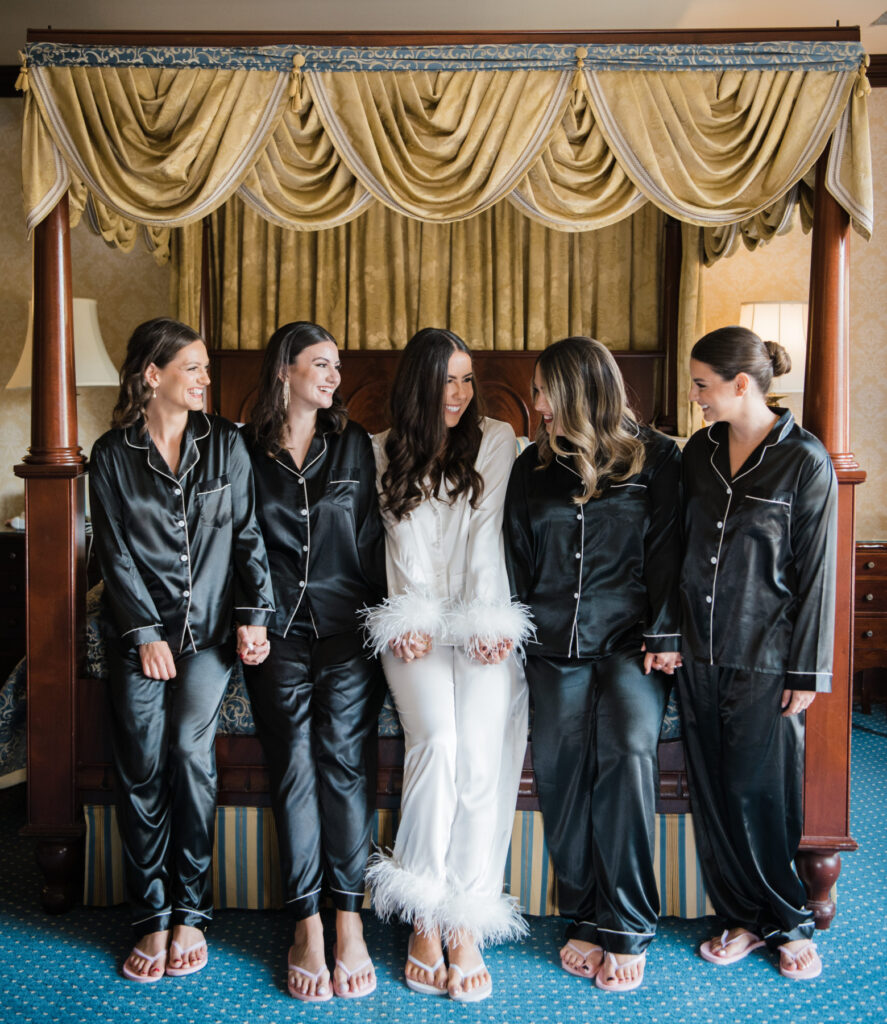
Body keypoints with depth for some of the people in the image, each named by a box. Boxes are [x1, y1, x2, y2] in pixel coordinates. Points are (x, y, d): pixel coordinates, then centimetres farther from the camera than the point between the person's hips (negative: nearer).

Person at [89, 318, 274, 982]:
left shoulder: (225, 442, 5)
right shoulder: (112, 454, 2)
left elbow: (247, 534, 3)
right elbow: (116, 553, 0)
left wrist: (252, 615, -5)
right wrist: (145, 634, -6)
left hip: (210, 628, 0)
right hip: (141, 633, 0)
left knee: (190, 748, -14)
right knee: (142, 767, -3)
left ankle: (191, 911, 2)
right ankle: (153, 917, 10)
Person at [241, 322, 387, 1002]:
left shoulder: (352, 443, 11)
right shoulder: (247, 449, 8)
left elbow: (371, 536, 10)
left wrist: (379, 615, 3)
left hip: (346, 621, 1)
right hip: (278, 625, 0)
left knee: (344, 760, -8)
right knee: (294, 766, -5)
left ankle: (349, 921, 1)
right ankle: (306, 926, 5)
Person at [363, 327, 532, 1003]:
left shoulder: (495, 440, 11)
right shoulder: (385, 453, 14)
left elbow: (487, 534, 0)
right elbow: (405, 543, 4)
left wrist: (487, 622, -10)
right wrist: (415, 618, -9)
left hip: (484, 625, 0)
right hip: (417, 623, 0)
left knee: (480, 752, -20)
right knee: (437, 741, -22)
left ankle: (465, 926, -10)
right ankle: (424, 918, -10)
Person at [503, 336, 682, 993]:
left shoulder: (655, 459, 5)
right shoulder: (534, 466, 15)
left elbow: (667, 551, 2)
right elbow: (517, 555, 17)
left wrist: (665, 635, -5)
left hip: (630, 642, -3)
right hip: (554, 646, 3)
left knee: (627, 750, -20)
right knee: (559, 765, -7)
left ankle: (628, 929, -7)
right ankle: (584, 917, 8)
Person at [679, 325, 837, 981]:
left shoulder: (805, 461, -8)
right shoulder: (701, 451, 7)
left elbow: (815, 573, -7)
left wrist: (806, 671, -7)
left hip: (764, 660, -5)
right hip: (700, 653, 5)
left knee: (759, 793, 2)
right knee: (713, 792, 10)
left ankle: (790, 922, 25)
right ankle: (744, 919, 27)